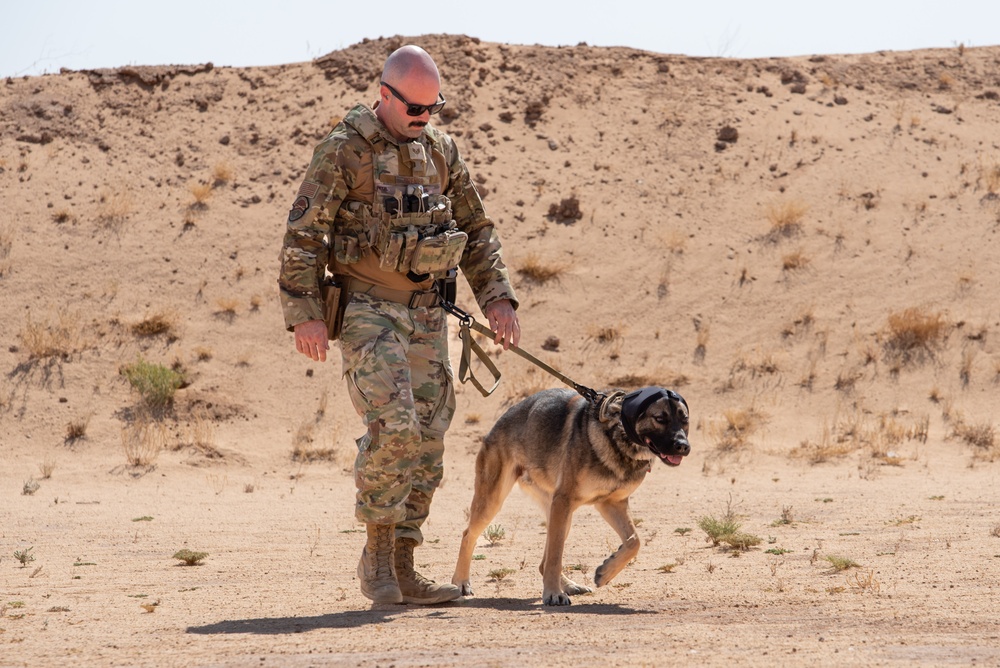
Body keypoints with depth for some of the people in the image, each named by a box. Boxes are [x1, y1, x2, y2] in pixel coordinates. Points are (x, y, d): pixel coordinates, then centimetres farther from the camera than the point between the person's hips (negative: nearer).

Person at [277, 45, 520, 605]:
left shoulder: (442, 151, 10)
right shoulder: (344, 152, -7)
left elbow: (476, 229, 17)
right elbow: (303, 236, -7)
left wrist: (497, 297, 7)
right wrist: (305, 314, -14)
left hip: (427, 313, 6)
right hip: (368, 311, -6)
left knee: (428, 440, 3)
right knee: (394, 426, -20)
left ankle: (402, 571, 11)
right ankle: (377, 552, -3)